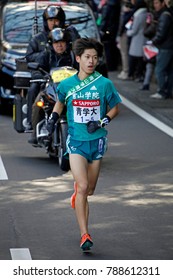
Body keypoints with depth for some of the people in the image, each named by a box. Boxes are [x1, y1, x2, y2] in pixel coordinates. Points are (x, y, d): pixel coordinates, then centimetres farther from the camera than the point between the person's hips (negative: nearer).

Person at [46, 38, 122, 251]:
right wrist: (53, 118, 4)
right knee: (83, 187, -15)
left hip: (97, 140, 1)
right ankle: (84, 235, -14)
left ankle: (77, 190, 50)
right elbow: (60, 102, 20)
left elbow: (115, 109, 6)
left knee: (90, 189, 11)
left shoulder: (104, 84, -5)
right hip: (76, 140, -1)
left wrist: (102, 122, -10)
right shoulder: (66, 85, -1)